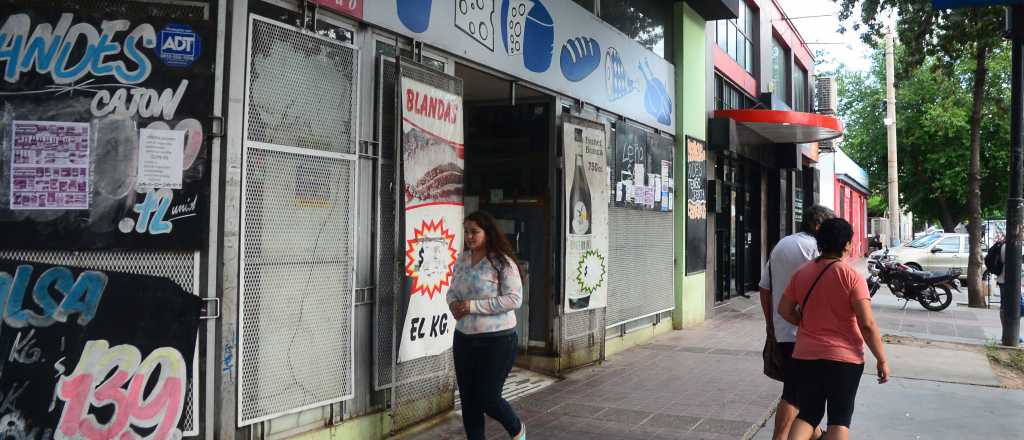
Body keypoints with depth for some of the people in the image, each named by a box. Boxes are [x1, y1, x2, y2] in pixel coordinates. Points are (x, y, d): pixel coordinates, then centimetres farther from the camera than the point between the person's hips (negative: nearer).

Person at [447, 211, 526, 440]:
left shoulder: (502, 262, -14)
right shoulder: (462, 259, 6)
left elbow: (514, 299, -20)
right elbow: (452, 290, 16)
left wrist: (474, 305, -22)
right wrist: (453, 302, -8)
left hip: (497, 341, -6)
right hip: (464, 339, 6)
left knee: (487, 399, -1)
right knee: (468, 399, 10)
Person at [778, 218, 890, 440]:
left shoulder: (802, 273, 2)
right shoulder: (852, 277, -12)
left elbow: (784, 310, 8)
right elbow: (867, 325, -15)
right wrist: (882, 360, -7)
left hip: (805, 356, 4)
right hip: (843, 358, -4)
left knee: (807, 415, 14)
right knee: (840, 419, 9)